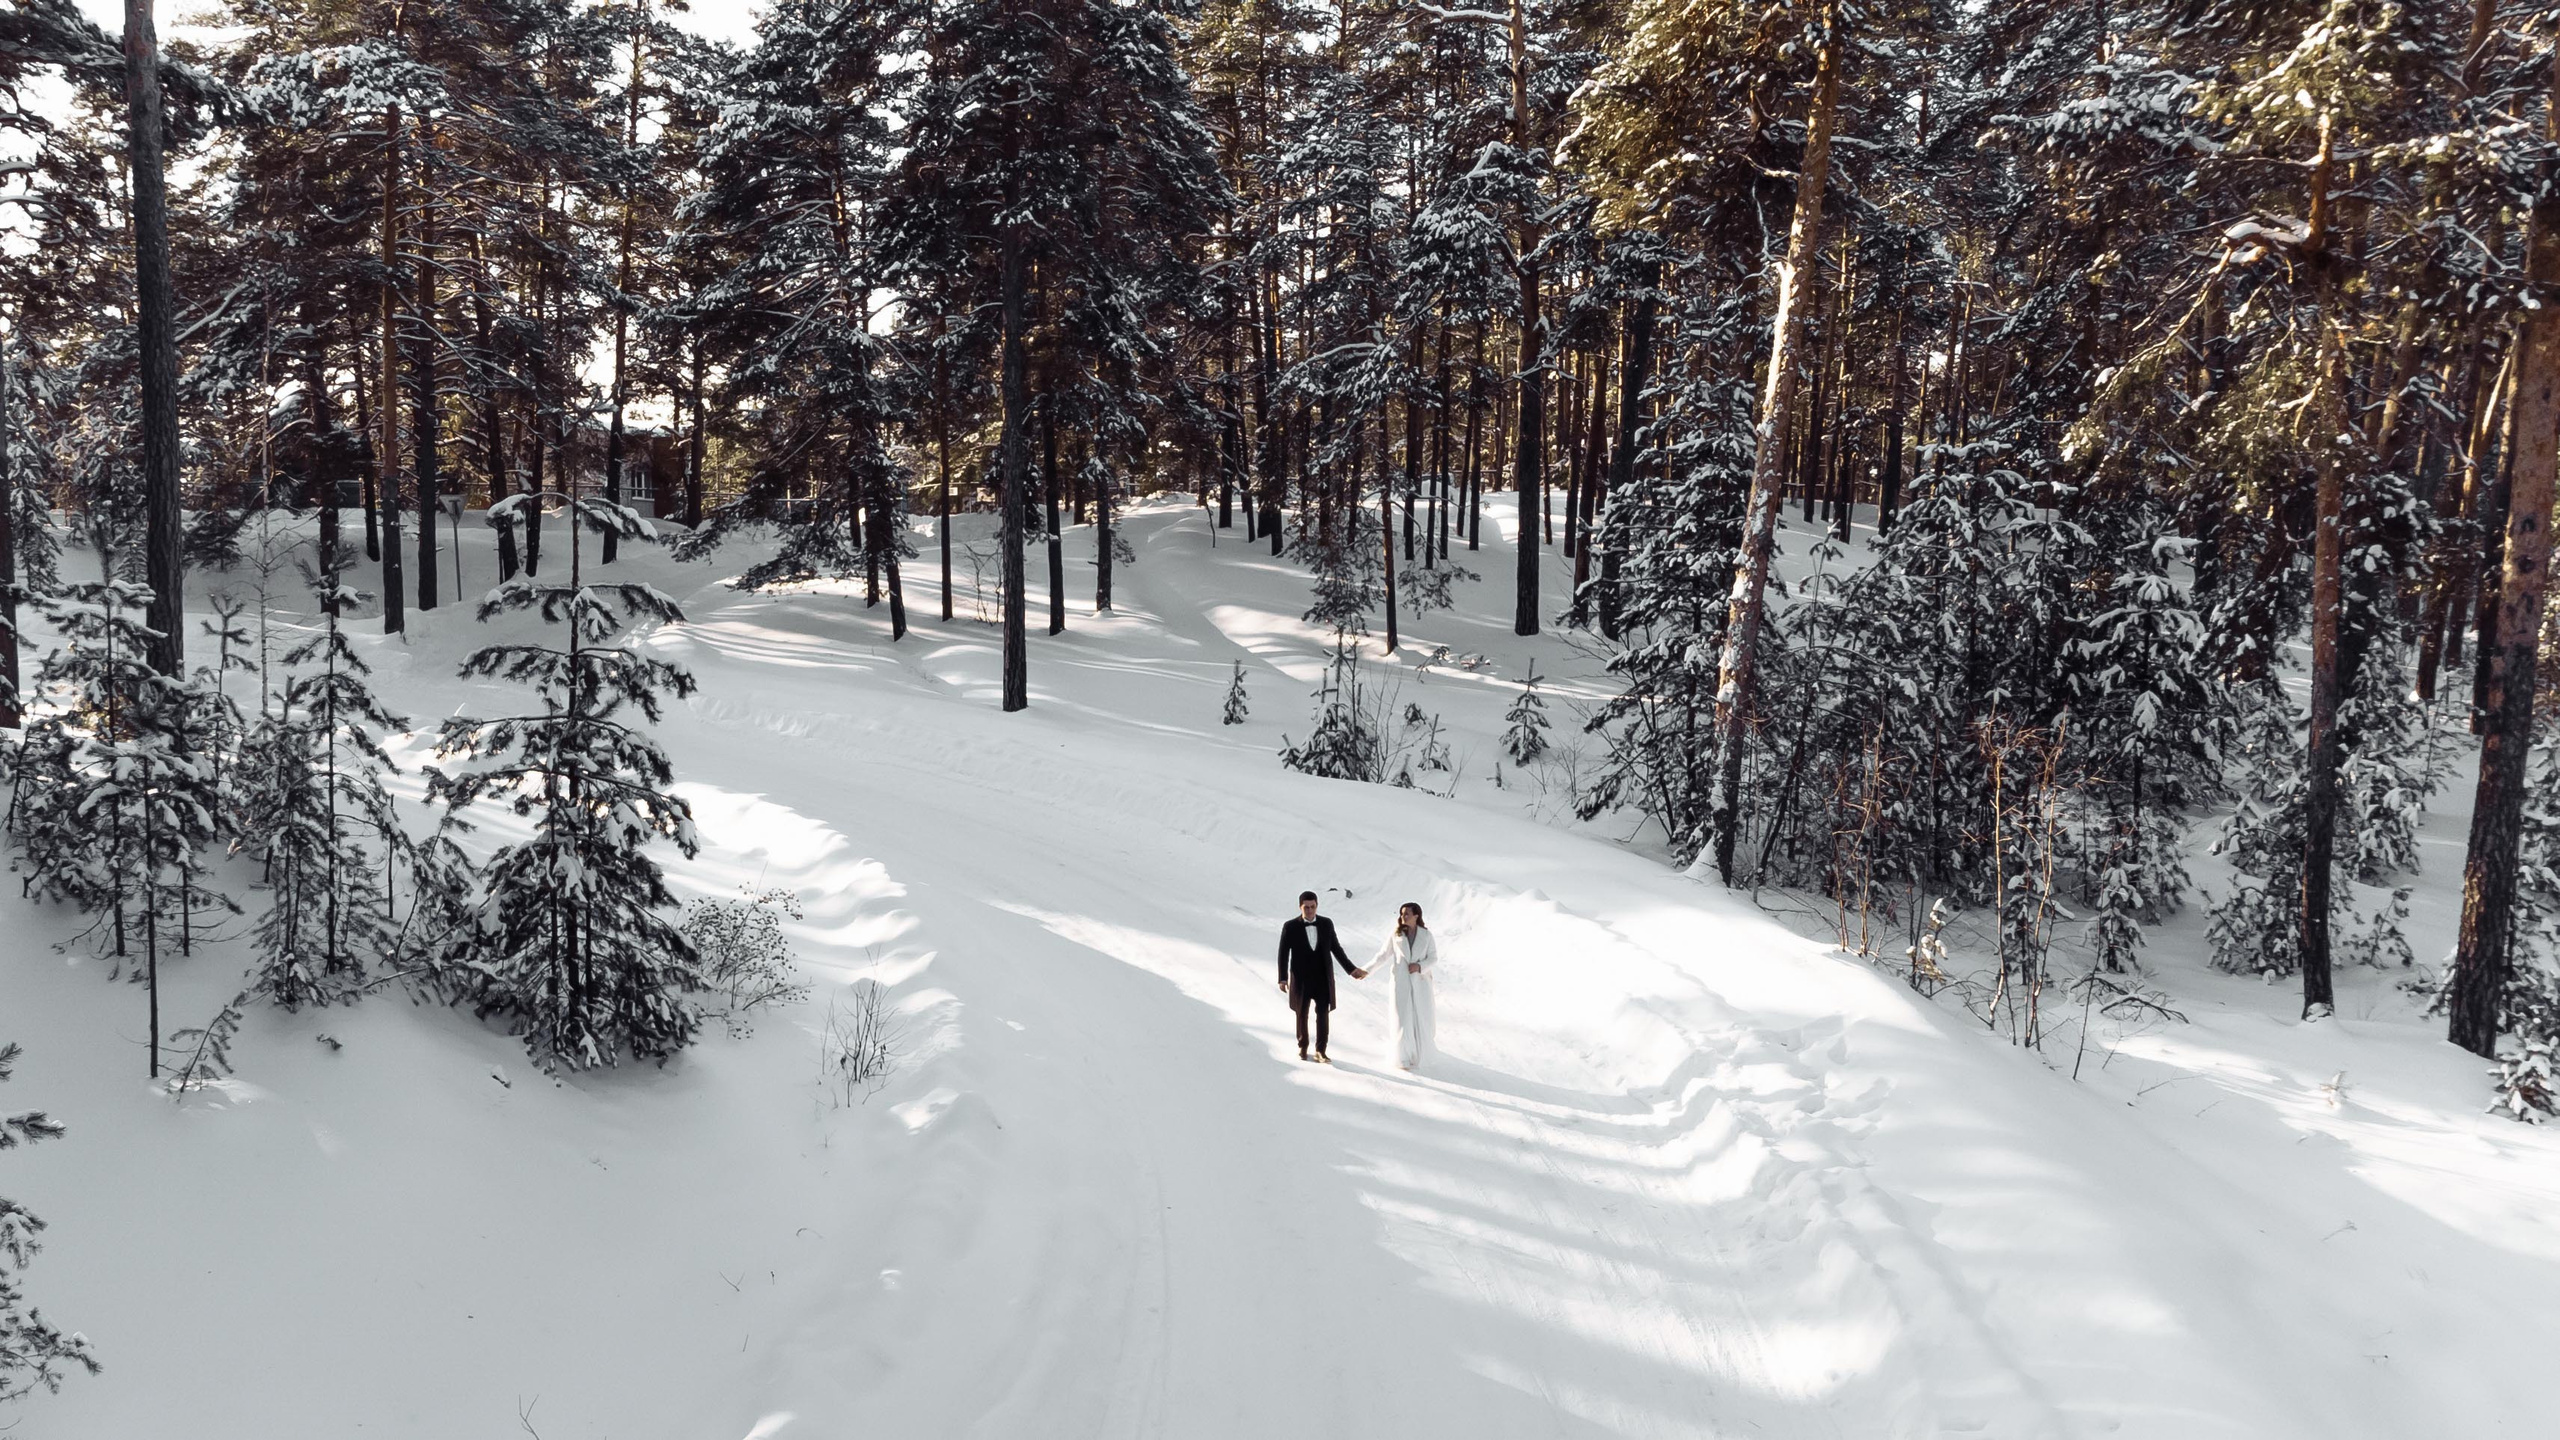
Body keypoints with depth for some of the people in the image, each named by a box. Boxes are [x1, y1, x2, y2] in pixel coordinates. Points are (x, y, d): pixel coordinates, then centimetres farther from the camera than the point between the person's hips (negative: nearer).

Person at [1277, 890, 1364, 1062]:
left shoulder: (1326, 924, 2)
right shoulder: (1290, 927, -5)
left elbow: (1336, 949, 10)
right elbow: (1283, 954, -4)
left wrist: (1351, 969, 7)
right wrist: (1283, 978, -11)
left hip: (1323, 978, 1)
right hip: (1301, 979, -1)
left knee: (1323, 1014, -5)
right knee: (1302, 1014, 11)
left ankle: (1320, 1052, 1)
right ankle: (1302, 1048, 27)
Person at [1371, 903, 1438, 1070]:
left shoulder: (1426, 935, 1)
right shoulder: (1395, 934, 3)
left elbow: (1434, 958, 2)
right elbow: (1383, 955, 7)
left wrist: (1420, 966, -15)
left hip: (1420, 982, 0)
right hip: (1401, 981, 0)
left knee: (1421, 1017, 0)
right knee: (1402, 1018, -3)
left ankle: (1419, 1052, 21)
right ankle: (1404, 1058, 3)